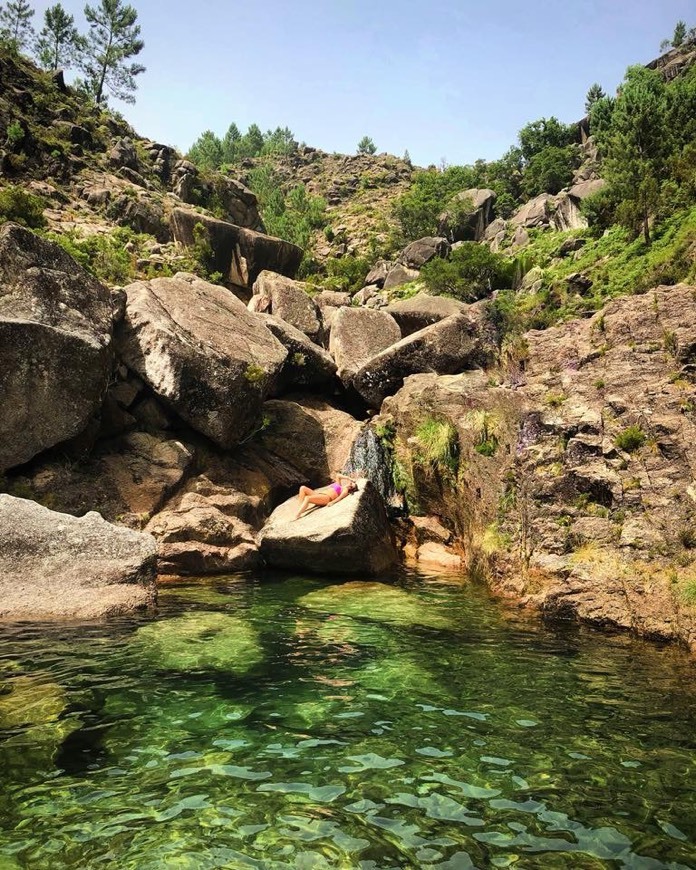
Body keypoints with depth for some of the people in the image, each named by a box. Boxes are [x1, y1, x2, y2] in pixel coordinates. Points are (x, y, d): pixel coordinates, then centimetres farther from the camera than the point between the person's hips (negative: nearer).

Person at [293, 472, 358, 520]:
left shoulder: (345, 490, 7)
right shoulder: (339, 485, 31)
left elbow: (340, 497, -10)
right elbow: (338, 476, 37)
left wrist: (332, 502, -27)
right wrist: (349, 478, 34)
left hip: (326, 498, -8)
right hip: (318, 494, 8)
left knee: (307, 498, -34)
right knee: (303, 488, -12)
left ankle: (297, 516, -37)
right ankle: (301, 508, -18)